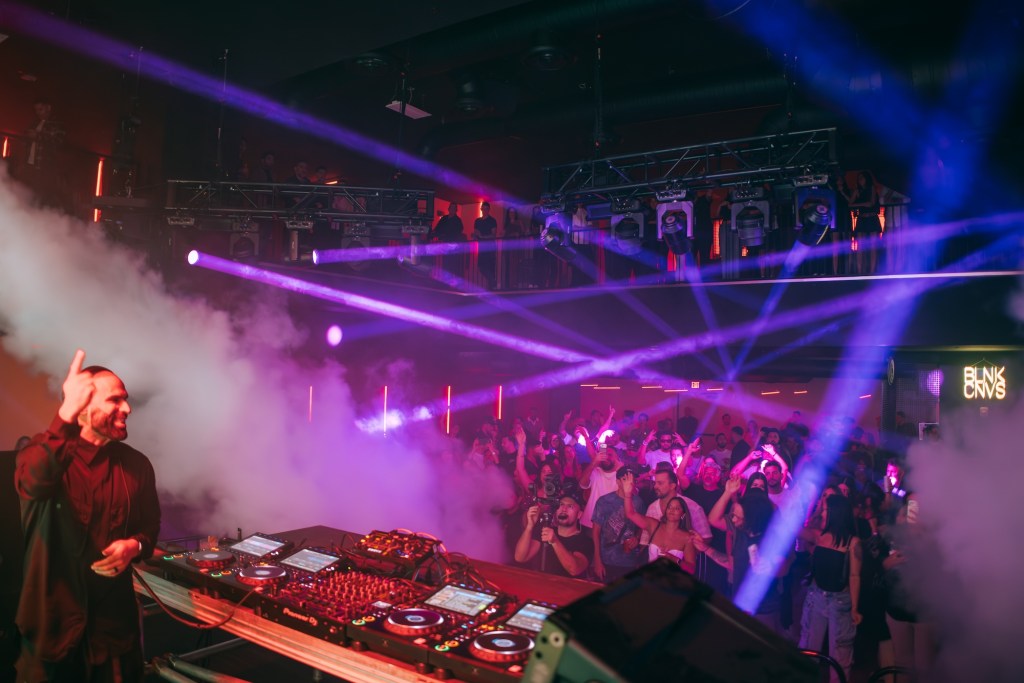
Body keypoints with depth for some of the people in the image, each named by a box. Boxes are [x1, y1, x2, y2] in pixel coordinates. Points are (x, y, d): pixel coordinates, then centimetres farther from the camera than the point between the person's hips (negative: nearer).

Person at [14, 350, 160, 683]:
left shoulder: (136, 464, 0)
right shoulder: (42, 450, -9)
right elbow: (32, 484, -35)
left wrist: (135, 546, -13)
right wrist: (66, 415, -45)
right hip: (52, 617, -2)